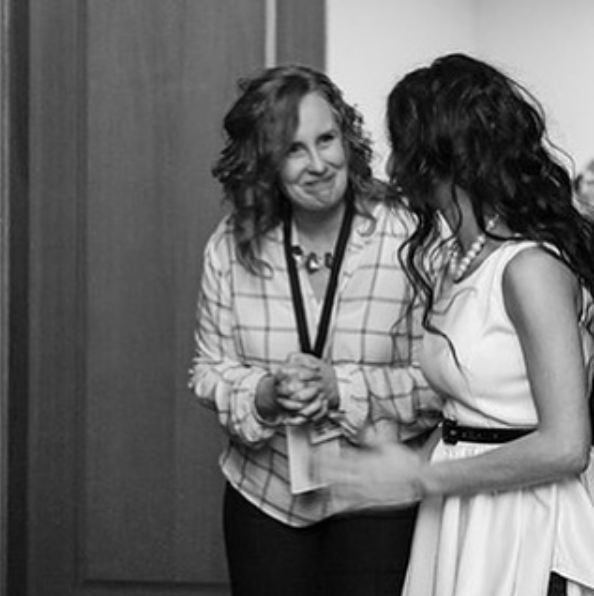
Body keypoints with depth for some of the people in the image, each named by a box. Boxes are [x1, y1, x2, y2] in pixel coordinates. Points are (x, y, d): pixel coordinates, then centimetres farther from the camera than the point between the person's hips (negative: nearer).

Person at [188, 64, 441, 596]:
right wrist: (264, 394, -17)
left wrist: (343, 387, -23)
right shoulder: (231, 246, -3)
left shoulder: (406, 238, -13)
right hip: (263, 494, 3)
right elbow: (209, 371, 3)